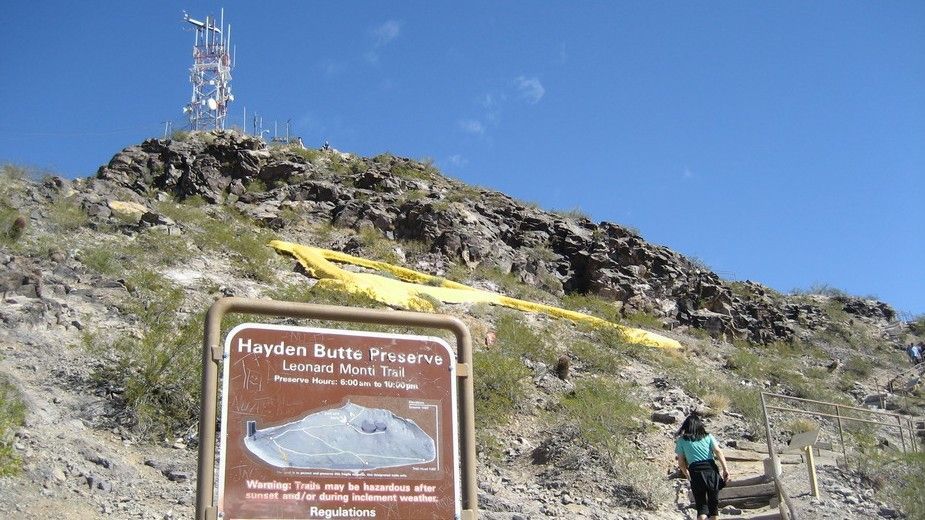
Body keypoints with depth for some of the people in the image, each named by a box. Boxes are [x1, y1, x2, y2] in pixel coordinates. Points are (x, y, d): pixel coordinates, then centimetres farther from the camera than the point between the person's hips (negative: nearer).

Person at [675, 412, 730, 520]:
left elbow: (681, 462, 7)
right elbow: (718, 452, -2)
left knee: (701, 505, 6)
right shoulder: (708, 436, 11)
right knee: (714, 503, 11)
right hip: (711, 470, 1)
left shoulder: (681, 441, 8)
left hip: (695, 473, -1)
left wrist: (686, 474, 22)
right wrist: (725, 469, -5)